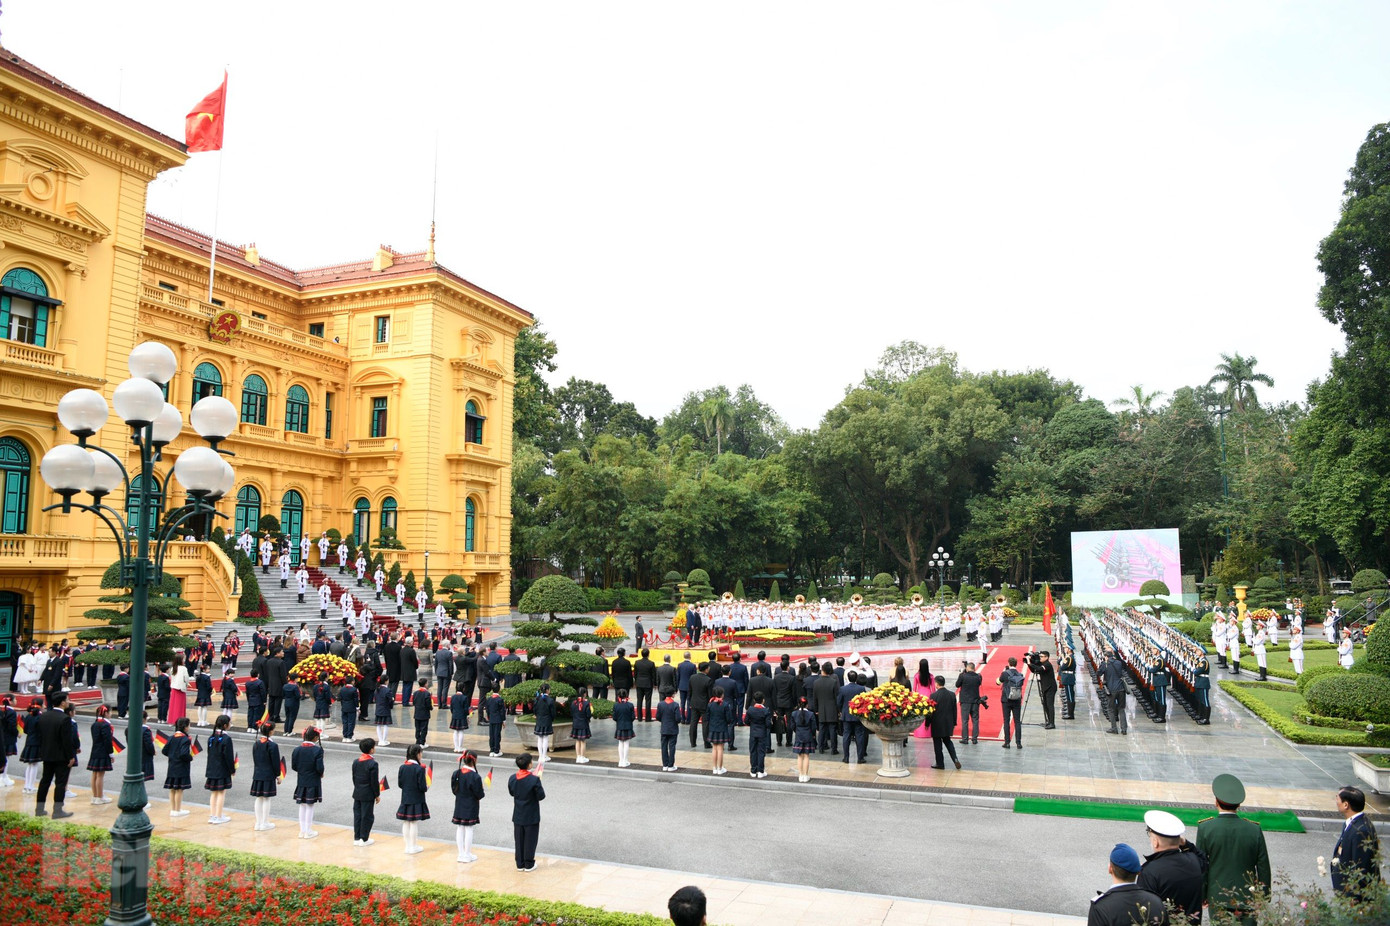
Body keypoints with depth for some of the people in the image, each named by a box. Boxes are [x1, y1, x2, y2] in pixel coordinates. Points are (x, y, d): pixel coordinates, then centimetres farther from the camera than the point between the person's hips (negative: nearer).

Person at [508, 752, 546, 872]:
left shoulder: (512, 779, -8)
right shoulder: (534, 780, -24)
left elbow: (511, 793, 7)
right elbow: (541, 796, -16)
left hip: (518, 816, 4)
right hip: (531, 816, -4)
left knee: (519, 840, 16)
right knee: (530, 840, 10)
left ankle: (520, 864, 24)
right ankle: (529, 864, 18)